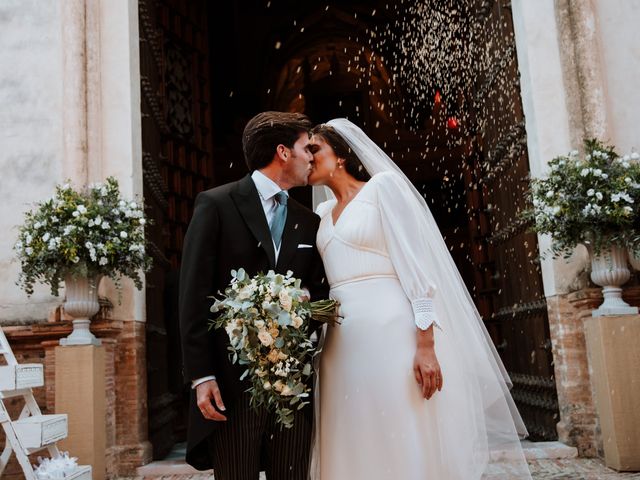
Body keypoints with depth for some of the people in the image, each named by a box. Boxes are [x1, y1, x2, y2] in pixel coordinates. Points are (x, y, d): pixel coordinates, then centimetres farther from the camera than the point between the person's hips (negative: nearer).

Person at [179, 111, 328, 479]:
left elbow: (318, 297, 15)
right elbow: (194, 296, -5)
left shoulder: (309, 223, 14)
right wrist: (201, 377, -10)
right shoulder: (216, 204, -1)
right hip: (231, 382, -4)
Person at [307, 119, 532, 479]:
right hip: (342, 344, 6)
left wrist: (425, 344, -17)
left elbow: (414, 266, -9)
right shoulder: (323, 214, 20)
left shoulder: (383, 186, 0)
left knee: (408, 450, -2)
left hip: (391, 334, -6)